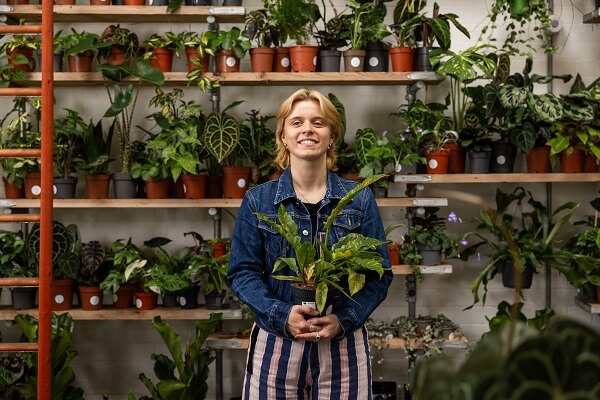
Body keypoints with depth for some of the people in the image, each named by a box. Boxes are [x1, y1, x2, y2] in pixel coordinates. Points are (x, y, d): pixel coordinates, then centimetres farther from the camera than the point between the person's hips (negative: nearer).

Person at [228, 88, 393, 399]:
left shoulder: (360, 200, 4)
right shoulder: (257, 201, 3)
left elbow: (379, 273, 2)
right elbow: (242, 271, 0)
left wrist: (345, 319, -14)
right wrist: (281, 315, -16)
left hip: (343, 344, 0)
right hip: (275, 343, 0)